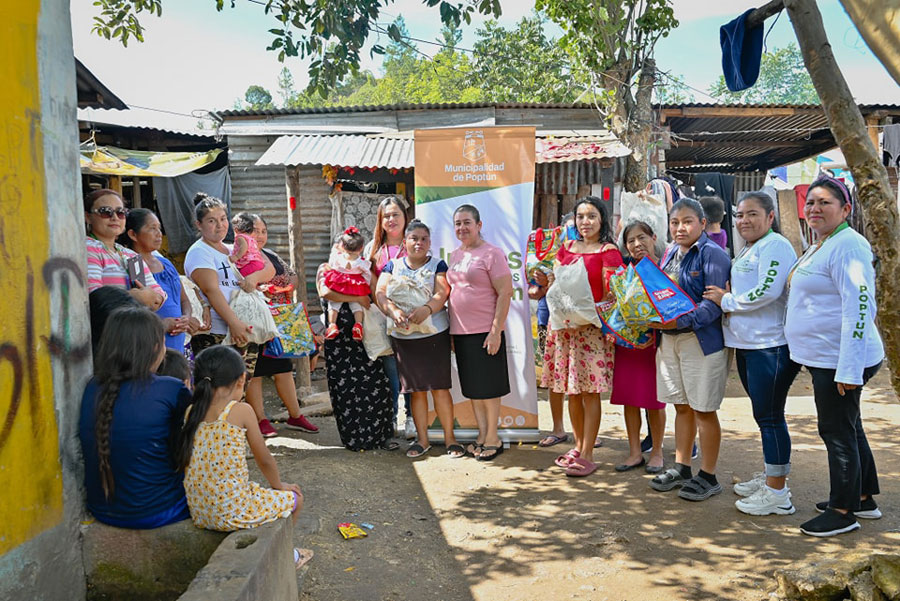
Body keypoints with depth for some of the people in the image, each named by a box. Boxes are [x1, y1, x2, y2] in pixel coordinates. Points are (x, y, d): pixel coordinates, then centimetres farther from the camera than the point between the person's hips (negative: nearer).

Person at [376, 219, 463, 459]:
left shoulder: (437, 265, 4)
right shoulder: (393, 266, 10)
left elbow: (442, 293, -11)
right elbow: (380, 293, -2)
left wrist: (427, 309, -31)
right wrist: (393, 311, -21)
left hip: (435, 334, -2)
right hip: (403, 338, 2)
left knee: (440, 388, -2)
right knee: (416, 390, 9)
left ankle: (449, 437, 11)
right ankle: (422, 439, 20)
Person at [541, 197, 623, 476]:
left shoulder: (608, 252, -4)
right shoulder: (567, 247, 14)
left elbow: (611, 296, -8)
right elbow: (554, 282, 19)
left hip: (592, 327, -6)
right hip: (563, 324, 6)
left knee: (589, 391, -2)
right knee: (571, 391, 12)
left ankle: (587, 456, 6)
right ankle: (578, 446, 26)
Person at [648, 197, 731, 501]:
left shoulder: (712, 254, -12)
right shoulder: (671, 252, 11)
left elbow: (714, 303, -20)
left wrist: (681, 320, -31)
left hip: (702, 341, -7)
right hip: (669, 338, 7)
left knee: (703, 409, 3)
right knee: (681, 406, 16)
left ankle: (708, 476, 17)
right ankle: (681, 468, 28)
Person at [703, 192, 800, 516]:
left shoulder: (775, 246, -11)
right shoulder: (747, 250, 19)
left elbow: (767, 291, -23)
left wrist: (726, 301, -11)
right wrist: (724, 295, 7)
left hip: (771, 345, -10)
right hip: (747, 344, 10)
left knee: (769, 416, -4)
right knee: (764, 415, 18)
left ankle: (777, 492, 5)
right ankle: (770, 475, 31)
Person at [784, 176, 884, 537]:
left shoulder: (847, 246, -18)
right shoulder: (821, 246, 14)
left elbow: (859, 306, -25)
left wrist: (848, 368, -27)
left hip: (841, 360, -10)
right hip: (826, 357, 10)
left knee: (837, 431, 0)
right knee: (848, 427, 20)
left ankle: (843, 511, 14)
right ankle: (863, 498, 35)